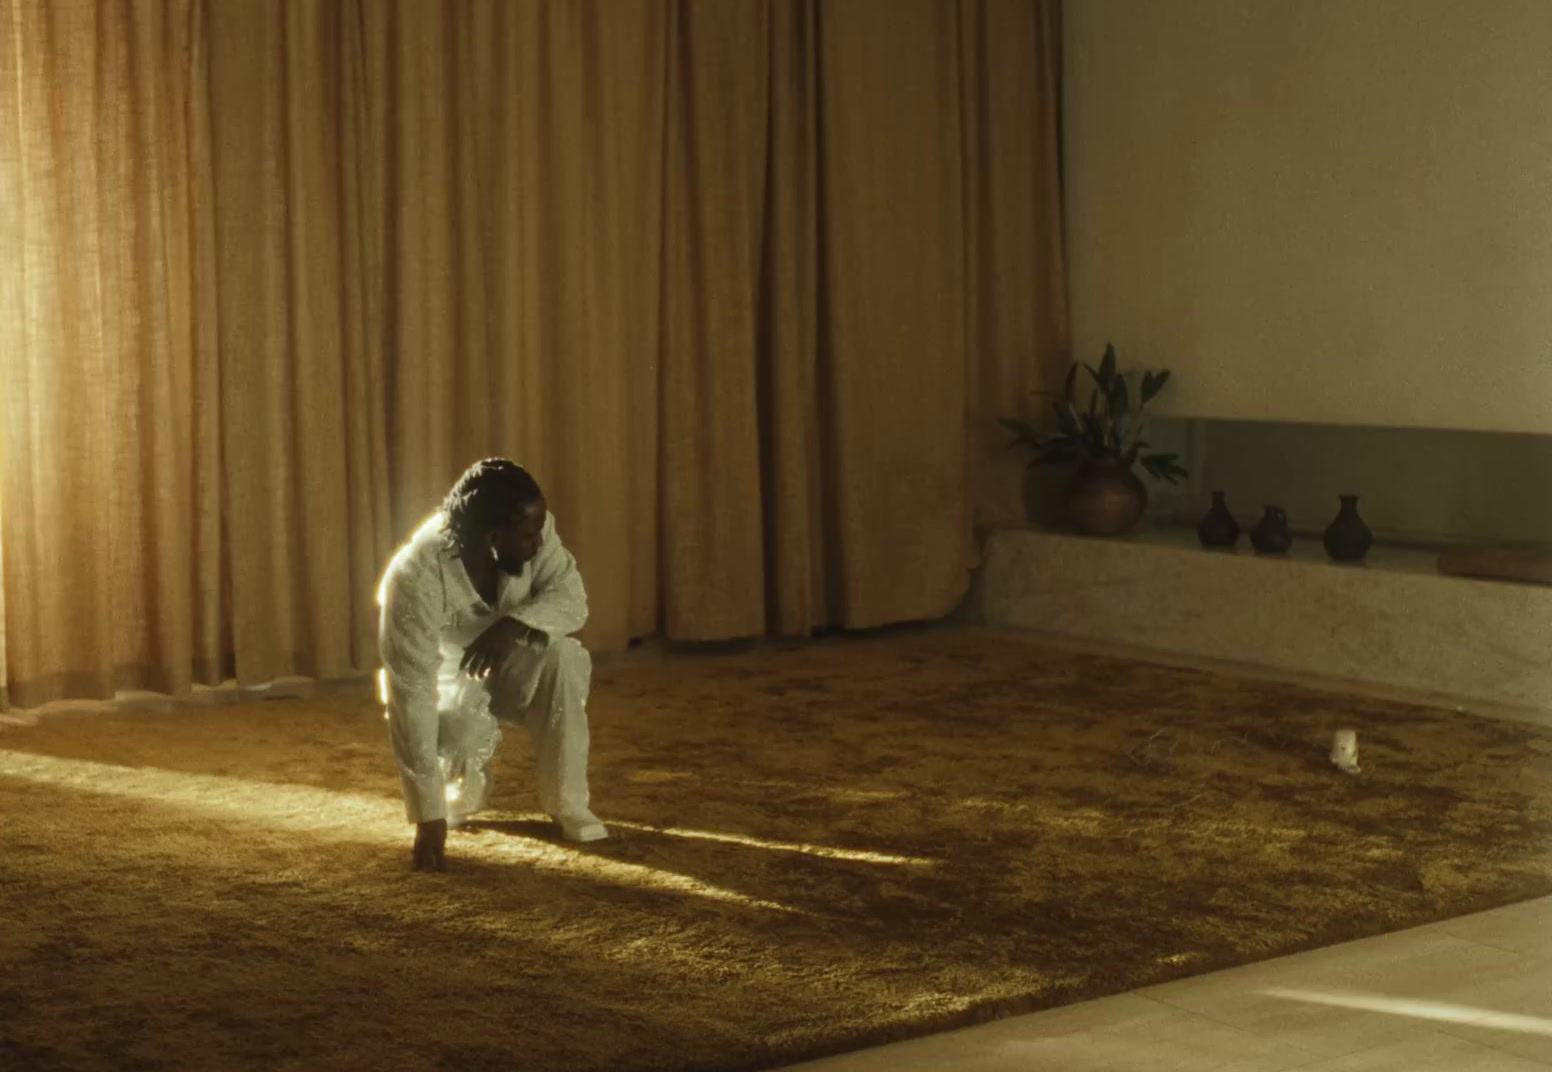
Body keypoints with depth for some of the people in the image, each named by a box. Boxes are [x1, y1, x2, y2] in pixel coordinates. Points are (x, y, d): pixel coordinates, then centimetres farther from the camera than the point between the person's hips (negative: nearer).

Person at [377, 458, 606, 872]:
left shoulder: (531, 529, -23)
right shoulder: (415, 576, -36)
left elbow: (571, 598, -20)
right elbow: (410, 694, -38)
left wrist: (514, 624, -43)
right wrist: (428, 815, -41)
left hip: (505, 665, 3)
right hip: (445, 680, -3)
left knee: (563, 657, -30)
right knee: (464, 733, -35)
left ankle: (568, 803, -13)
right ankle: (463, 787, 3)